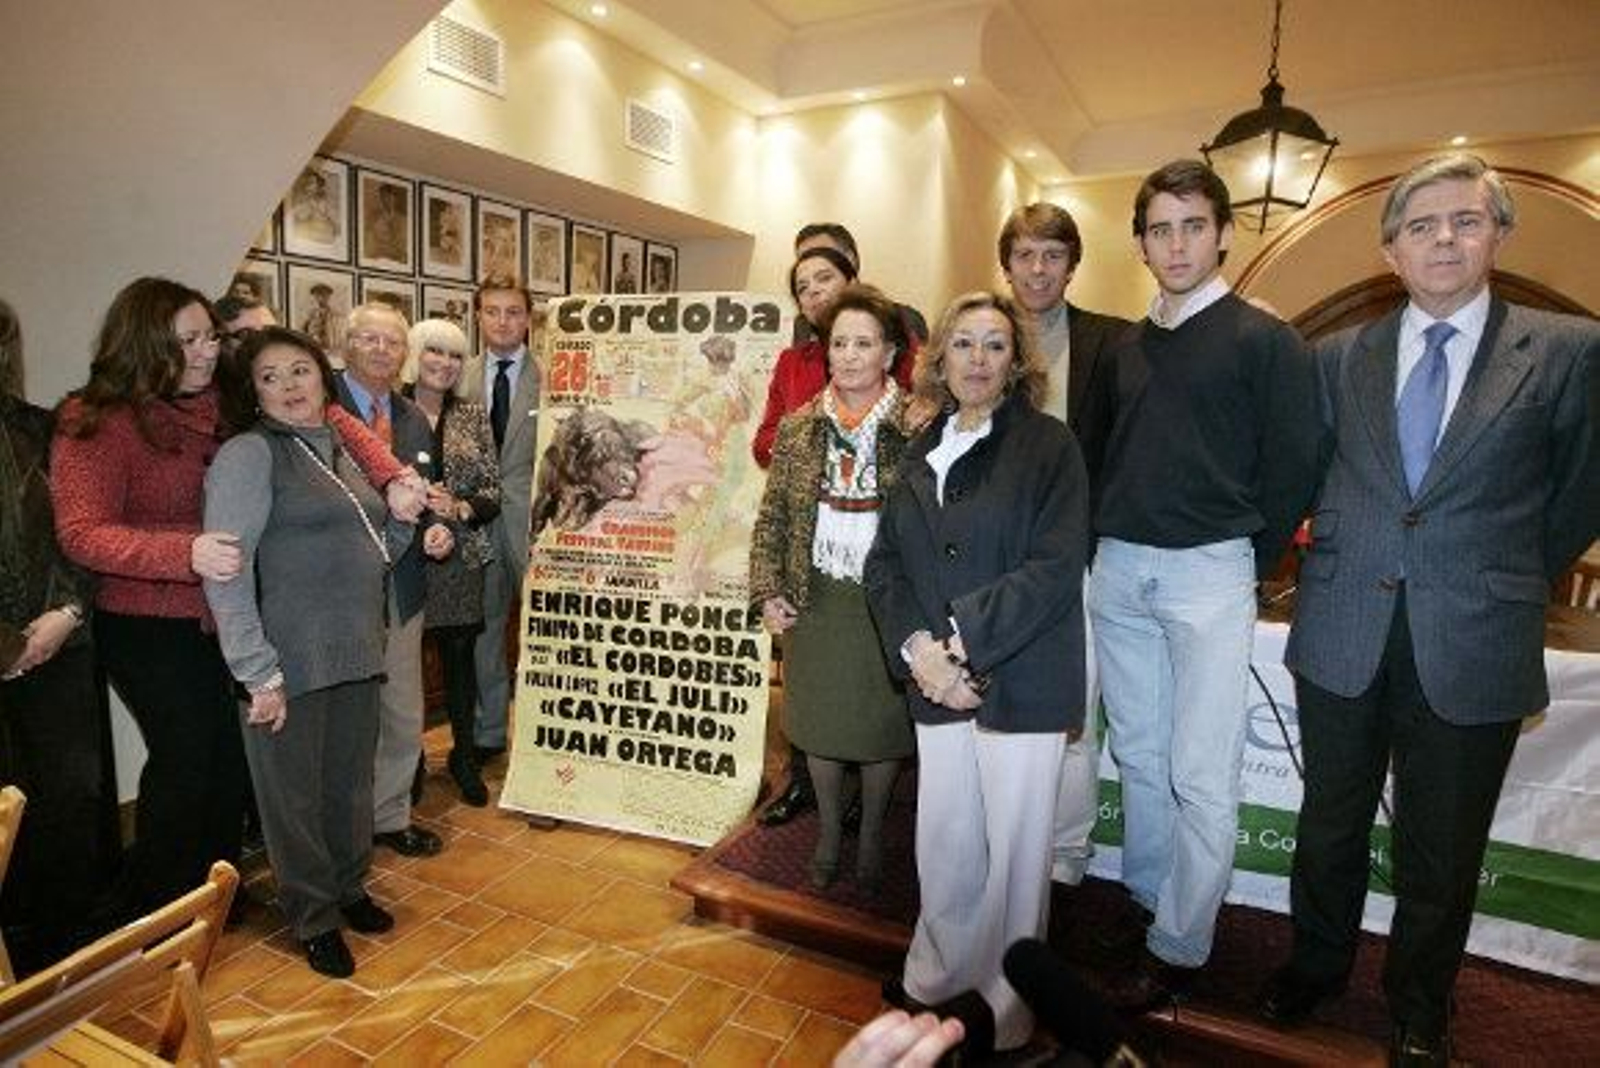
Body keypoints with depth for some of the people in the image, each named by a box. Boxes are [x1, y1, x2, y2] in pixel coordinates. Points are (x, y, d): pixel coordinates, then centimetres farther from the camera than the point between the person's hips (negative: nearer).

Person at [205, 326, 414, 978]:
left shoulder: (339, 450, 12)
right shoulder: (248, 454, -10)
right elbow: (225, 570, -17)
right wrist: (259, 673, -18)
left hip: (356, 653, 6)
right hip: (292, 661, -6)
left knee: (352, 782, 18)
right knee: (296, 795, 9)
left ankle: (348, 888, 39)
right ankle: (314, 918, 28)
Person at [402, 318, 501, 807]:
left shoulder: (473, 416, 8)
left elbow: (494, 490, 5)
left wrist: (460, 508, -12)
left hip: (460, 557, 2)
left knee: (460, 653, 9)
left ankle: (464, 754, 25)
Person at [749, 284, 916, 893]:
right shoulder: (799, 427, 2)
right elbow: (771, 517, 7)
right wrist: (768, 593, 0)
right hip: (815, 601, 3)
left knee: (881, 726, 12)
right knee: (818, 724, 15)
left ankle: (870, 838, 35)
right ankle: (828, 832, 38)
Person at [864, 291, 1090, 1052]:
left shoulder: (1048, 446, -4)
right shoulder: (920, 454, 11)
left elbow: (1055, 569, -13)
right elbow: (884, 565, 7)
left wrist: (959, 641, -17)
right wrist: (917, 648, -10)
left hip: (1020, 683, -4)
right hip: (937, 683, 4)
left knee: (1013, 849, 7)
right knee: (943, 844, 13)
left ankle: (1006, 1010, 29)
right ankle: (937, 980, 37)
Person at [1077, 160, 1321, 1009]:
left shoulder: (1264, 341, -2)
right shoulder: (1123, 351, 12)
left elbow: (1293, 467, -3)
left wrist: (1244, 560, -1)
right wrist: (1103, 540, 9)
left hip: (1208, 572, -5)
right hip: (1118, 571, 5)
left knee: (1201, 775, -1)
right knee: (1138, 755, 14)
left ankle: (1178, 947, 13)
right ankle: (1146, 898, 31)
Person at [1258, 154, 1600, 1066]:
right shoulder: (1342, 357, 5)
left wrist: (1501, 585, 8)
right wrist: (1351, 561, 7)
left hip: (1471, 647, -2)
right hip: (1343, 634, 2)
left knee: (1441, 850, 14)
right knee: (1331, 824, 17)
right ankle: (1318, 964, 41)